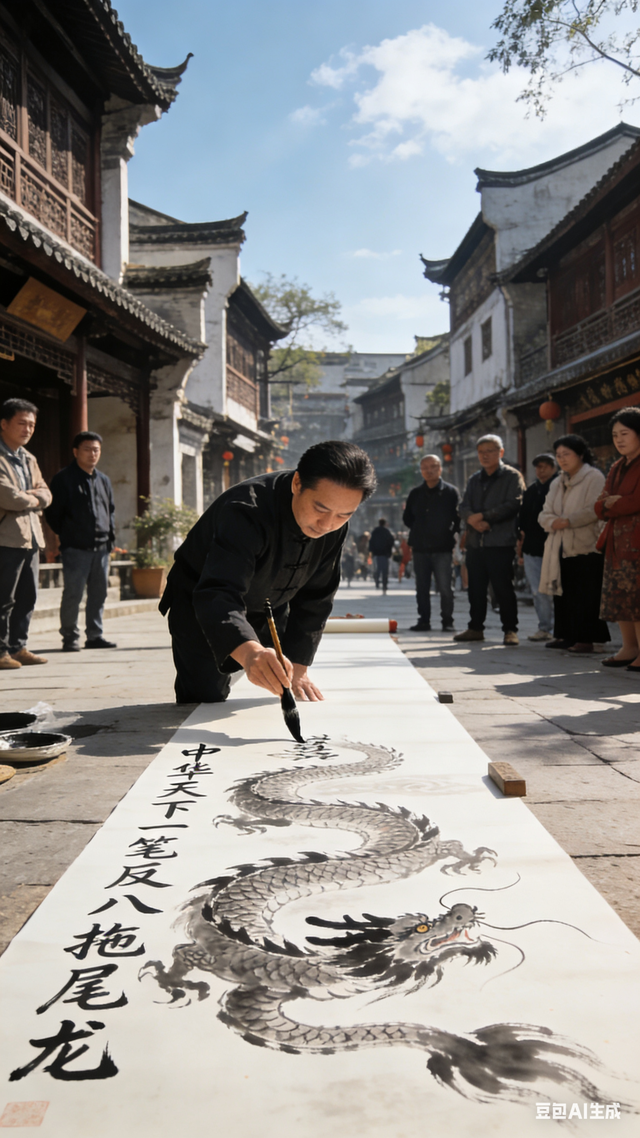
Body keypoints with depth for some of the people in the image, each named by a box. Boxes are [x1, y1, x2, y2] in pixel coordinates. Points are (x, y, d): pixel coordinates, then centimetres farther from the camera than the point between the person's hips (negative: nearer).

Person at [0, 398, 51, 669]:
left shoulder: (29, 459, 20)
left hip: (30, 538, 9)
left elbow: (45, 495, 15)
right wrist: (32, 498, -2)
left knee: (27, 598, 11)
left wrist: (28, 496, -6)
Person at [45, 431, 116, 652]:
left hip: (102, 547, 6)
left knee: (99, 593, 8)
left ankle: (95, 635, 16)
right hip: (76, 549, -6)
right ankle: (70, 637, 6)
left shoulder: (103, 480, 16)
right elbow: (53, 513, -1)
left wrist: (111, 536, 14)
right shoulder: (63, 479, -2)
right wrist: (65, 537, -1)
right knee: (73, 594, -4)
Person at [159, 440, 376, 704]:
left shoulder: (334, 524, -19)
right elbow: (217, 596, -54)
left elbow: (315, 598, -7)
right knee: (205, 703, -13)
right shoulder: (245, 512, -40)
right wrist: (250, 652, -73)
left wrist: (298, 666, -12)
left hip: (268, 609, 6)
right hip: (199, 606, -5)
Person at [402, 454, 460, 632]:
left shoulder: (450, 492, 0)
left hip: (442, 549, -4)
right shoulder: (415, 493, 11)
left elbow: (458, 518, 0)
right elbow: (407, 518, 19)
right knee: (422, 588, 7)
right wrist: (419, 531, 10)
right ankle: (423, 621, 14)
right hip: (420, 549, 4)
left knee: (445, 588, -4)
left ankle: (447, 621, 5)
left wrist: (450, 534, -5)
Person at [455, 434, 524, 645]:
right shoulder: (474, 480, 19)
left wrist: (484, 516, -13)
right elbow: (464, 507, 10)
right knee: (476, 588, 9)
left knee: (504, 588, -4)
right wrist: (473, 519, -13)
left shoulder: (512, 476, 2)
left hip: (501, 542, -6)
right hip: (475, 541, 6)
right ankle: (476, 628, 19)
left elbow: (513, 505, -10)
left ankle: (510, 630, 4)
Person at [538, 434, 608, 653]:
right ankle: (565, 635, 16)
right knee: (562, 592, 9)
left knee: (585, 594, -6)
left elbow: (594, 510, -15)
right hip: (560, 546, 7)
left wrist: (568, 521, -15)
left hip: (585, 547, -7)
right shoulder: (557, 483, 20)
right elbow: (545, 513, 13)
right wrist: (553, 522, -9)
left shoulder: (594, 477, -2)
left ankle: (586, 638, -4)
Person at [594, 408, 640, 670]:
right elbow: (600, 507, 13)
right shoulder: (617, 468, 19)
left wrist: (611, 504, -3)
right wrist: (608, 504, -9)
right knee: (618, 595, 7)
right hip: (616, 541, 8)